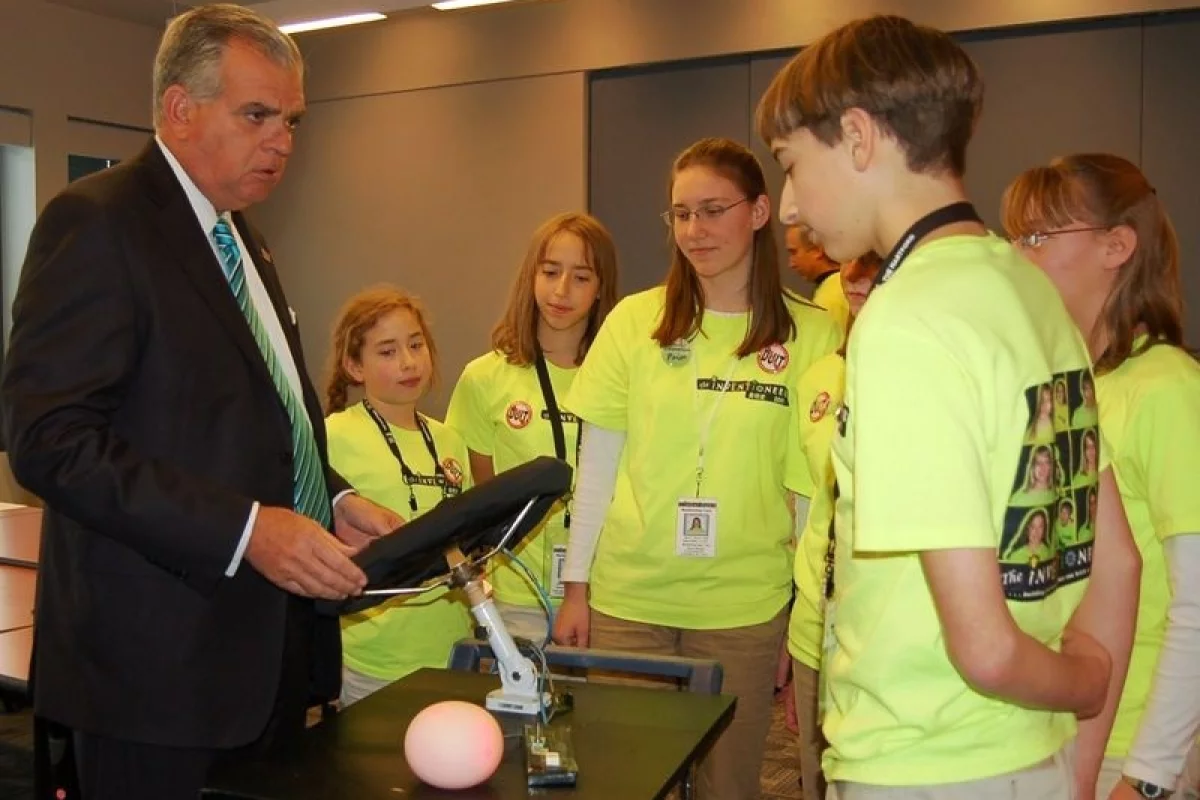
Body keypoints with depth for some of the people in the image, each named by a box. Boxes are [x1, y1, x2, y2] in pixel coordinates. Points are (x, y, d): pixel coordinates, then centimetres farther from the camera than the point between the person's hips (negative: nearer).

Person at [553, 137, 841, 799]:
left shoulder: (812, 334, -3)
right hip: (628, 596, 1)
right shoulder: (635, 321, -1)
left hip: (747, 604, -1)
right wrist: (575, 587, 3)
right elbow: (596, 464, 3)